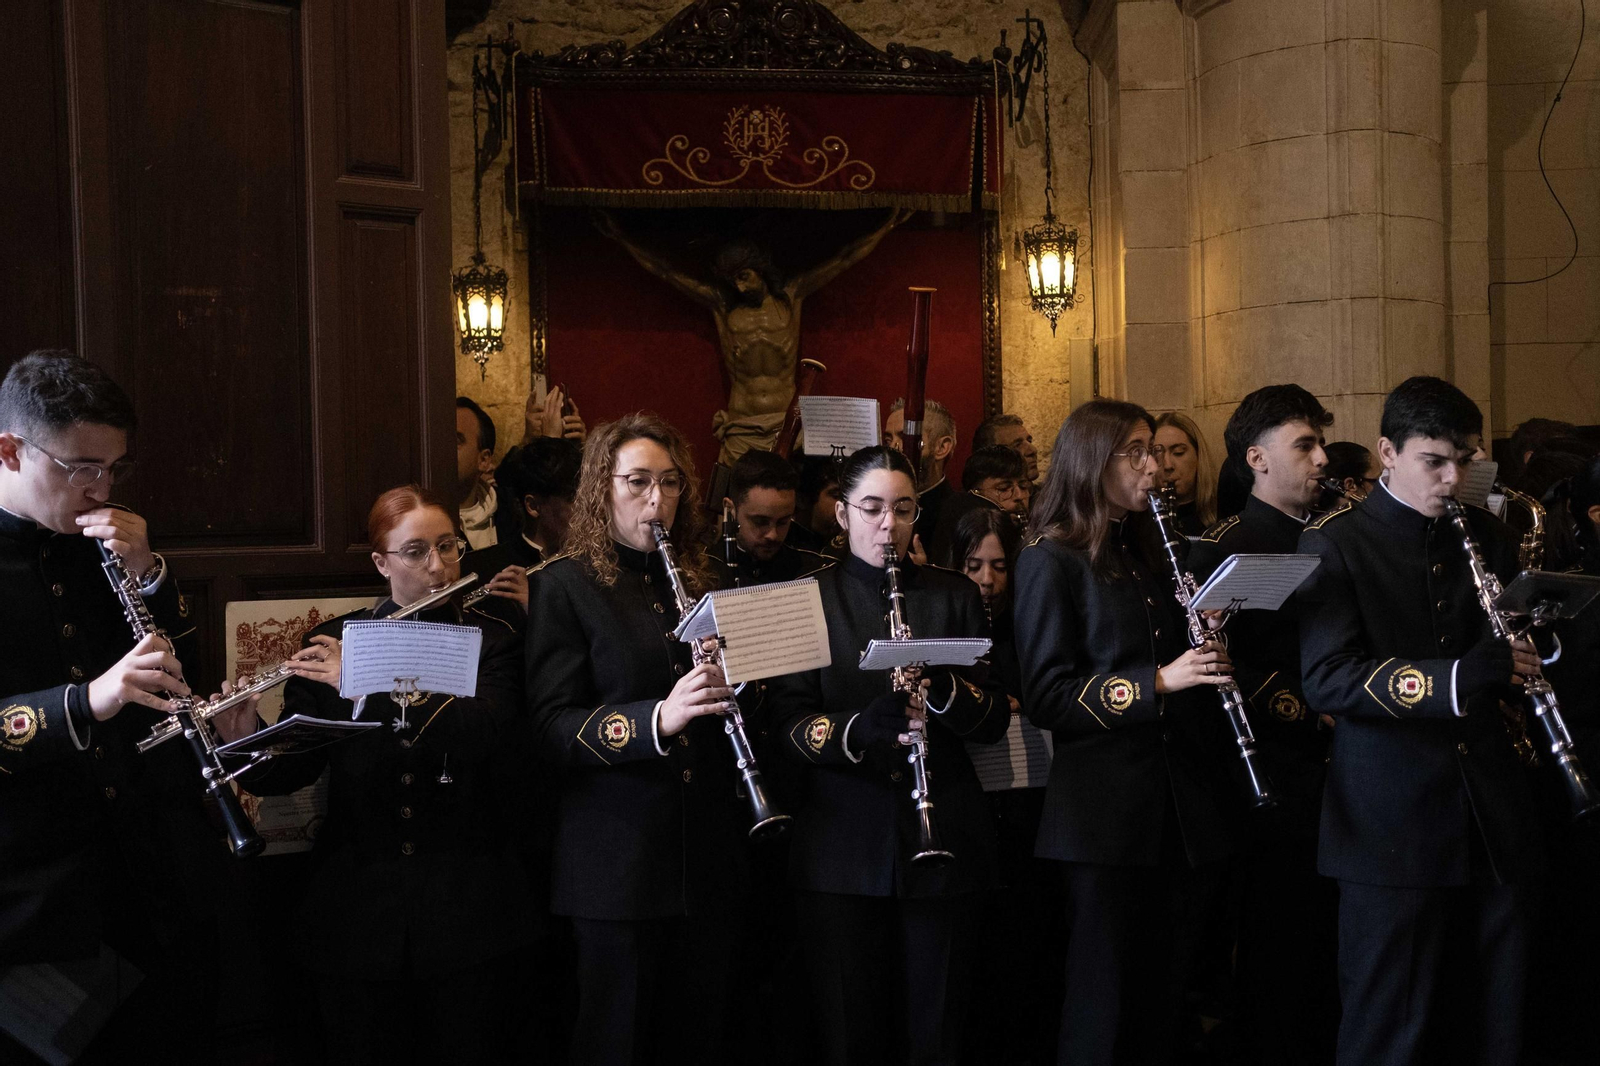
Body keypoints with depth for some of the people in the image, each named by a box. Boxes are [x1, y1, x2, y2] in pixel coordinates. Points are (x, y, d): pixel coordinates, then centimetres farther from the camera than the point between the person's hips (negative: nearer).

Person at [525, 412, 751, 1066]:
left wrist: (729, 685, -4)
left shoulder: (697, 583, 13)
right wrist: (656, 719, -28)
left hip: (707, 852, 5)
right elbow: (552, 727, -12)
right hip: (617, 859, -5)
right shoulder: (565, 586, -4)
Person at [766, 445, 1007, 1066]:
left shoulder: (954, 597, 9)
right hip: (843, 848, -1)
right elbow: (789, 724, -4)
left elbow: (995, 720, 4)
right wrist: (857, 730, -24)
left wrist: (943, 688, -16)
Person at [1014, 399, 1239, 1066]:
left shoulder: (1145, 555, 17)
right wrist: (1155, 682, -20)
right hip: (1103, 810, -7)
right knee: (1102, 994, -1)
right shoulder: (1050, 560, -4)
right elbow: (1046, 697, -11)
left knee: (1156, 991, 9)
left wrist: (1205, 655, 4)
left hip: (1175, 803, 7)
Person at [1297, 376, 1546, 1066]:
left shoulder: (1489, 537, 13)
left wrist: (1529, 650, -5)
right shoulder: (1335, 544, -3)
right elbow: (1326, 678, -15)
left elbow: (1520, 650, 20)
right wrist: (1452, 680, -27)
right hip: (1391, 825, -5)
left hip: (1495, 821, 5)